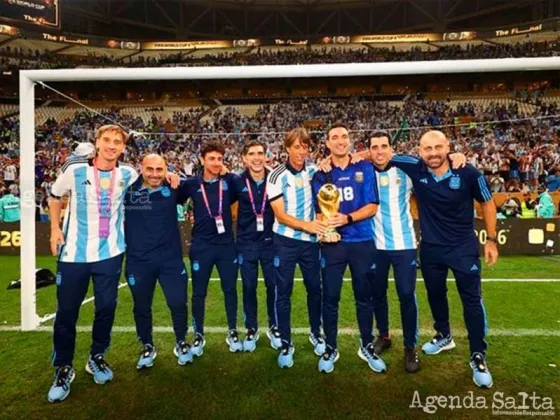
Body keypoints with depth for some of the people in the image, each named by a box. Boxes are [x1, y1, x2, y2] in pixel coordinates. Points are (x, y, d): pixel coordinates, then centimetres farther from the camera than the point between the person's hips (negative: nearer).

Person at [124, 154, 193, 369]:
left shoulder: (173, 189, -3)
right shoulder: (128, 189, -4)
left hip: (170, 258, 0)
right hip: (138, 260, 1)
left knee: (178, 303, 5)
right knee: (141, 307, 14)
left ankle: (181, 343, 31)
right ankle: (147, 347, 38)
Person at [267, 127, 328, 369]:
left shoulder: (313, 172, 1)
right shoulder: (277, 176, -8)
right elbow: (280, 215, -12)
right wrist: (307, 225, -25)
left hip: (310, 241, 3)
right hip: (285, 242, -3)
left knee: (315, 288, 13)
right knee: (283, 293, 4)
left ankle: (316, 334, 34)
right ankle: (286, 344, 19)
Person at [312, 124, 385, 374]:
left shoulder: (365, 168, 1)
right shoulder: (321, 174, 3)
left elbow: (372, 206, -5)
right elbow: (320, 211, 1)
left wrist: (347, 218, -20)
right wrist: (326, 226, -21)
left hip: (362, 242, 0)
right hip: (333, 243, 0)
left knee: (364, 297, 13)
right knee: (330, 298, 6)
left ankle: (367, 347, 31)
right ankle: (330, 349, 24)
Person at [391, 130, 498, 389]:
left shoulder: (468, 173, -17)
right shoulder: (415, 169, -14)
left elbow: (487, 203, -2)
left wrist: (491, 240, 0)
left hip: (464, 247, -2)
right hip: (431, 248, 3)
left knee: (472, 300, 2)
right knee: (435, 295, 19)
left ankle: (478, 357, 19)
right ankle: (444, 337, 44)